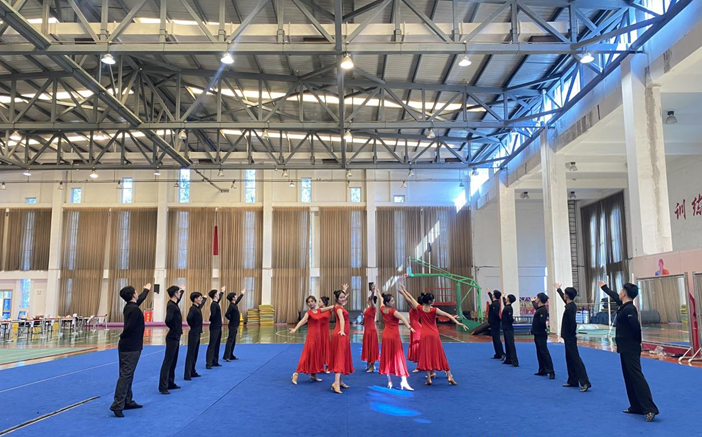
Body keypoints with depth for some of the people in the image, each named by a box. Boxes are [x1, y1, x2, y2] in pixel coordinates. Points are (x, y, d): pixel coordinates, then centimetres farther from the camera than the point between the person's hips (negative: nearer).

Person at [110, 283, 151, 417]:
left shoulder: (129, 306, 10)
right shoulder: (135, 309, -19)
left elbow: (139, 299, 31)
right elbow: (129, 327, -26)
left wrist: (146, 290, 47)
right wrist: (122, 337, -6)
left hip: (127, 346, 10)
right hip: (131, 347, -10)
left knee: (127, 374, 14)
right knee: (126, 375, -11)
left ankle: (127, 402, 22)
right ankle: (117, 405, -13)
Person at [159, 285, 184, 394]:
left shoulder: (174, 304, 9)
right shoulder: (171, 306, -19)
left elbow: (179, 298, 35)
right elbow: (168, 320, -33)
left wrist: (182, 290, 45)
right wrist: (173, 328, -15)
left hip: (175, 337, 10)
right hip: (172, 337, -10)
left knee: (173, 361, 16)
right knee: (167, 361, -7)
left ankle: (171, 383, 25)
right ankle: (163, 387, -5)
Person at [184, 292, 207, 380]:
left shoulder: (198, 307, 11)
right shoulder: (193, 308, -16)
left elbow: (202, 303, 35)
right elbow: (189, 318, -34)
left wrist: (205, 298, 51)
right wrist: (193, 326, -18)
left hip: (197, 333, 9)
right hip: (193, 334, -9)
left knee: (195, 353, 15)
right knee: (190, 354, -7)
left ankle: (193, 372, 25)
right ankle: (187, 375, -5)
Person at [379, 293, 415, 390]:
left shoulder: (382, 309, 0)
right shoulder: (393, 311, -20)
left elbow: (382, 302, 23)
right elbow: (402, 318, -38)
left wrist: (383, 296, 41)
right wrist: (409, 327, -51)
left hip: (386, 335, 7)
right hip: (394, 336, -7)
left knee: (387, 358, 10)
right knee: (399, 358, -6)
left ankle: (389, 381, 12)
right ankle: (404, 381, -11)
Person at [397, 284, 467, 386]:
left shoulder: (419, 308, -6)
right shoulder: (434, 310, -12)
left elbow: (410, 299, 7)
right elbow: (448, 315, -13)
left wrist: (403, 291, 20)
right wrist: (458, 323, -12)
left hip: (424, 335, 1)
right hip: (434, 335, -1)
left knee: (426, 356, 6)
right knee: (439, 355, 7)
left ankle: (429, 378, 3)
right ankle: (450, 376, 9)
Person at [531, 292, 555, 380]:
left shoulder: (543, 310, -18)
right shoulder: (539, 309, 11)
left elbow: (542, 322, -27)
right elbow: (536, 307, 35)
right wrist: (533, 301, 49)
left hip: (541, 335, -10)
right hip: (537, 334, 10)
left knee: (544, 353, -11)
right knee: (540, 353, 13)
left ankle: (551, 372, -12)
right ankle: (542, 371, 20)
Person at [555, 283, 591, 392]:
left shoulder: (570, 307, -21)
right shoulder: (571, 305, 8)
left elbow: (572, 322, -27)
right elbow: (563, 298, 28)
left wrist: (573, 333, -12)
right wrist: (558, 289, 42)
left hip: (570, 337, -10)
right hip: (569, 337, 10)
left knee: (575, 358, -12)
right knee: (570, 359, 14)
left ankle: (585, 383, -16)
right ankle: (573, 381, 20)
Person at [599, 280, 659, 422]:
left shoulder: (629, 309, -19)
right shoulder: (624, 305, 9)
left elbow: (636, 327, -26)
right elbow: (614, 296, 28)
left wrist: (636, 341, -10)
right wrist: (604, 287, 42)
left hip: (630, 349, -10)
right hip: (625, 348, 10)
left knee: (636, 376, -13)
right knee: (629, 377, 13)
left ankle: (650, 409, -15)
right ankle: (636, 407, 20)